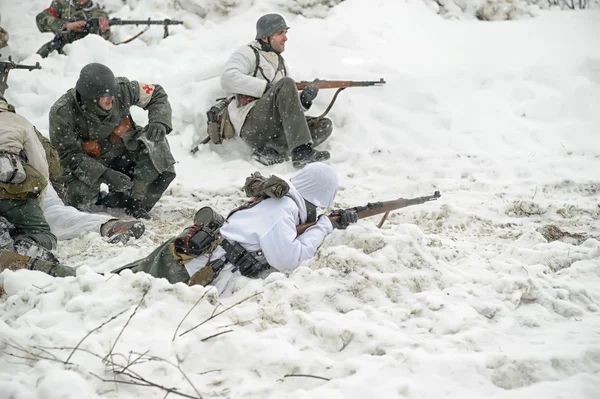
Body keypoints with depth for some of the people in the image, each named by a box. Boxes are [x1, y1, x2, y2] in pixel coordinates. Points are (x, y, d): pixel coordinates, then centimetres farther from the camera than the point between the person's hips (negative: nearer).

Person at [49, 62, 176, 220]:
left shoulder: (123, 89, -21)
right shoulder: (62, 113, -27)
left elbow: (157, 95, -3)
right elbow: (68, 155, -21)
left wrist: (159, 122, -24)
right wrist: (104, 174, -33)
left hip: (123, 152, 3)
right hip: (87, 164, -3)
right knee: (81, 199, -34)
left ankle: (134, 200, -18)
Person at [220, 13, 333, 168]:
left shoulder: (282, 64, 26)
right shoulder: (248, 54, 5)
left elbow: (290, 104, 21)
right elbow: (228, 80, -15)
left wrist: (305, 100, -3)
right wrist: (267, 87, -16)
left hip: (275, 132, 7)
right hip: (251, 125, -7)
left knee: (325, 126, -10)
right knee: (286, 84, -27)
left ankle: (271, 151, -22)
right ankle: (301, 152, -38)